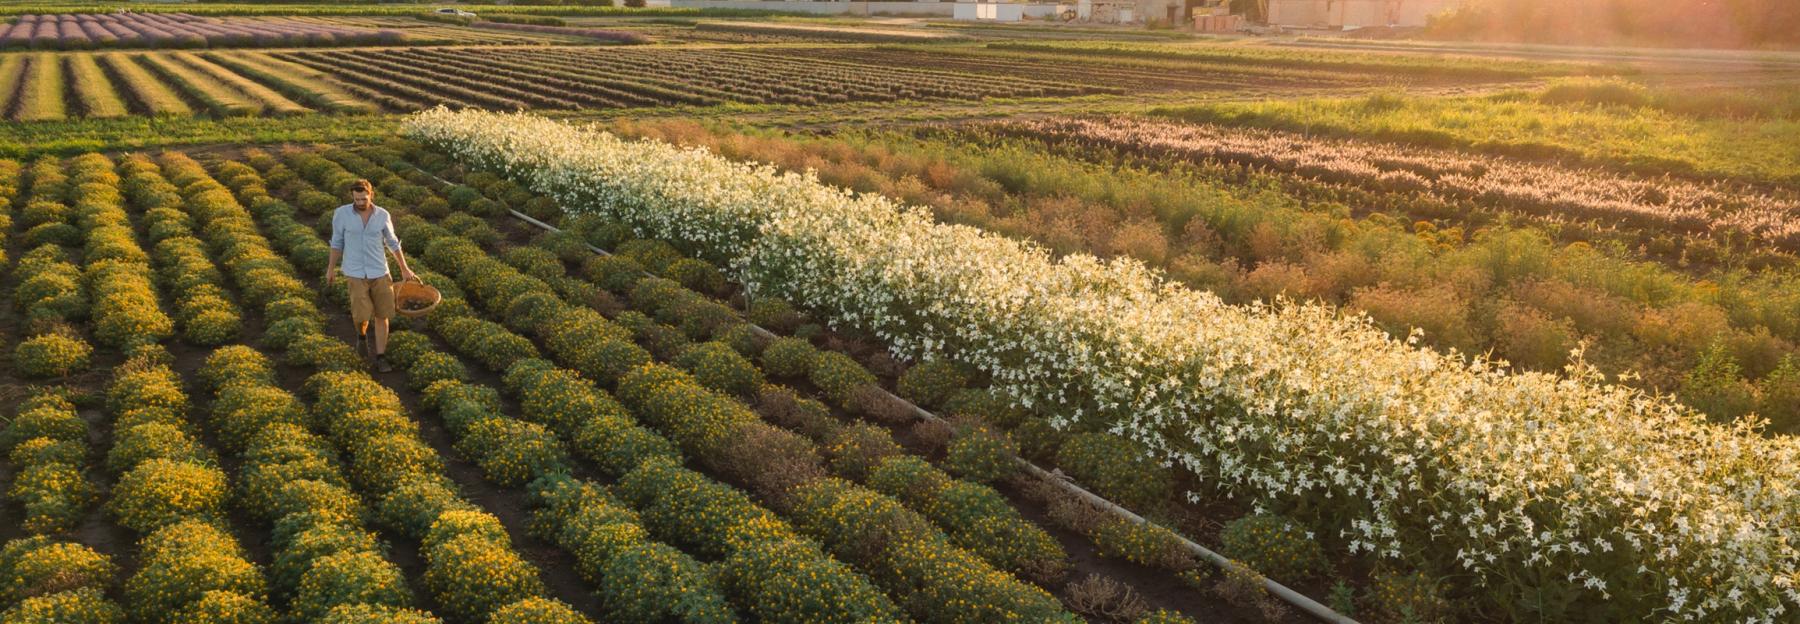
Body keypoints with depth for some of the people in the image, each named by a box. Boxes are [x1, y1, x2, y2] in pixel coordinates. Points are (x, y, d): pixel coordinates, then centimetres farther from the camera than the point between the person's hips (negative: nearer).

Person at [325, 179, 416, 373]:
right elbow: (337, 241, 3)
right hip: (355, 273, -2)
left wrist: (405, 269, 11)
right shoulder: (342, 213, -9)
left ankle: (380, 358, 13)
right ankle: (362, 335, 27)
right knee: (362, 315, -10)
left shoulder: (382, 215, -5)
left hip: (379, 272, 2)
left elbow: (392, 242, 8)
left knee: (382, 315, 2)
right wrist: (331, 268, 9)